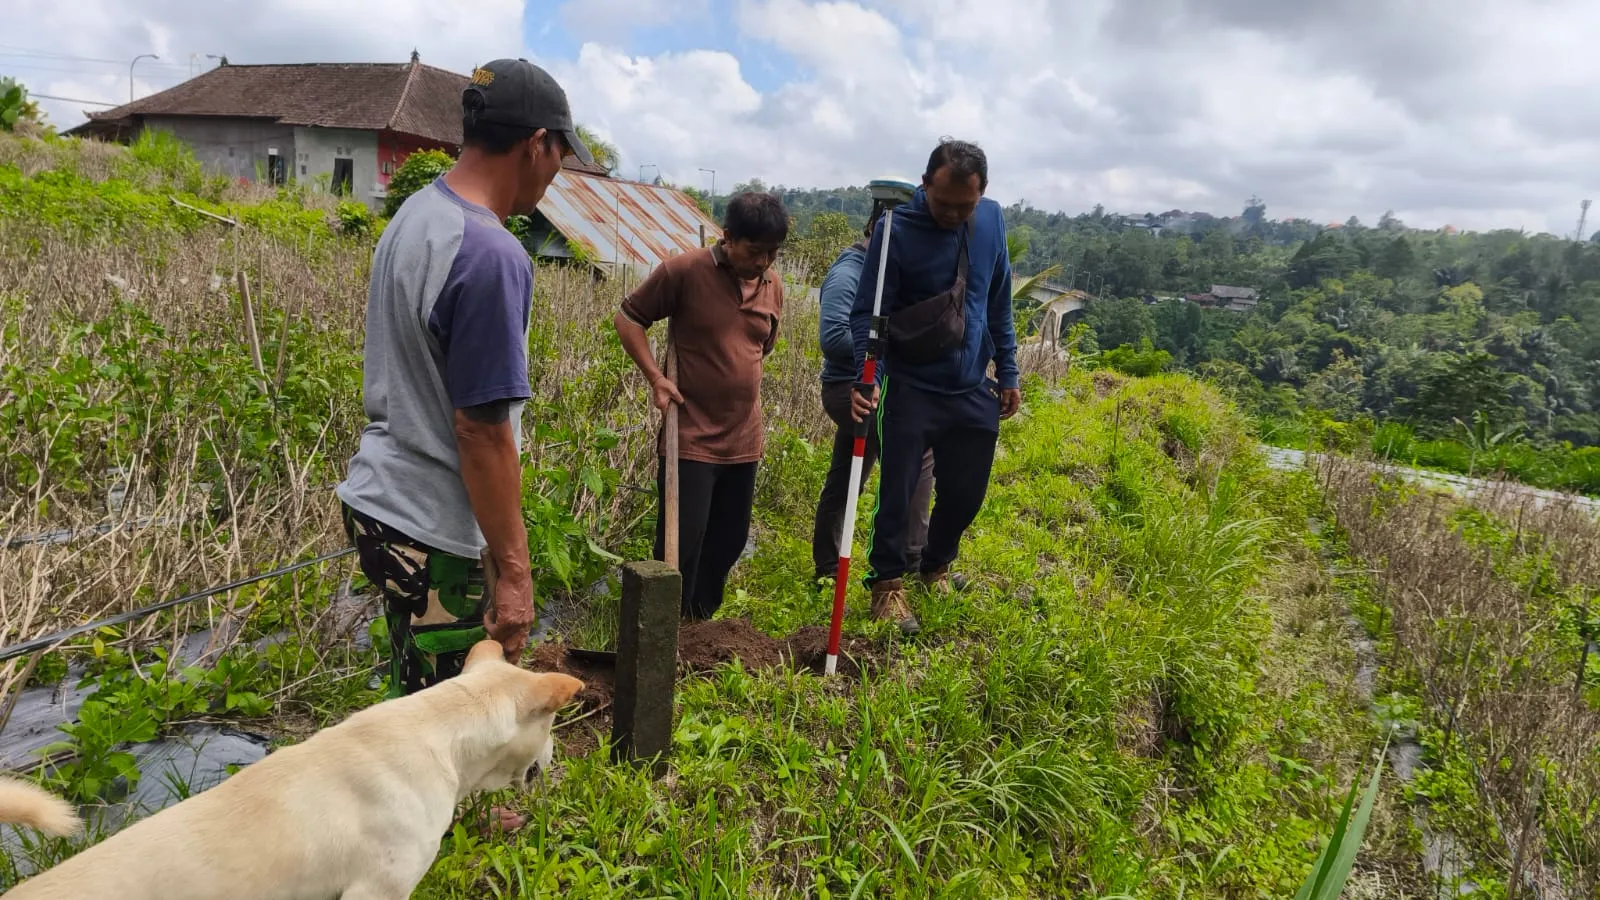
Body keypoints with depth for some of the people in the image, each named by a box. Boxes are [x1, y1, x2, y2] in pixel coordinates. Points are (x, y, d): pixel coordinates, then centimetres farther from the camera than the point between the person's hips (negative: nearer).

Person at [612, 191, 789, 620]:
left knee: (729, 541, 14)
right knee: (682, 541, -2)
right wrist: (655, 376, -12)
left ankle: (700, 621, 33)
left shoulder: (772, 284, 6)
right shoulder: (684, 271, -10)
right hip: (690, 437, -5)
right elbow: (627, 318, -3)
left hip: (743, 439, 6)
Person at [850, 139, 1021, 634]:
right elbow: (867, 313, -15)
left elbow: (999, 303, 11)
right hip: (911, 389, -4)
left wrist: (1008, 373, 12)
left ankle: (936, 567, 38)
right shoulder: (897, 230, -15)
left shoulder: (992, 219, 1)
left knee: (965, 494, 12)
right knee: (897, 491, 0)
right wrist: (866, 379, -29)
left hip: (973, 390, 5)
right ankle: (887, 584, 21)